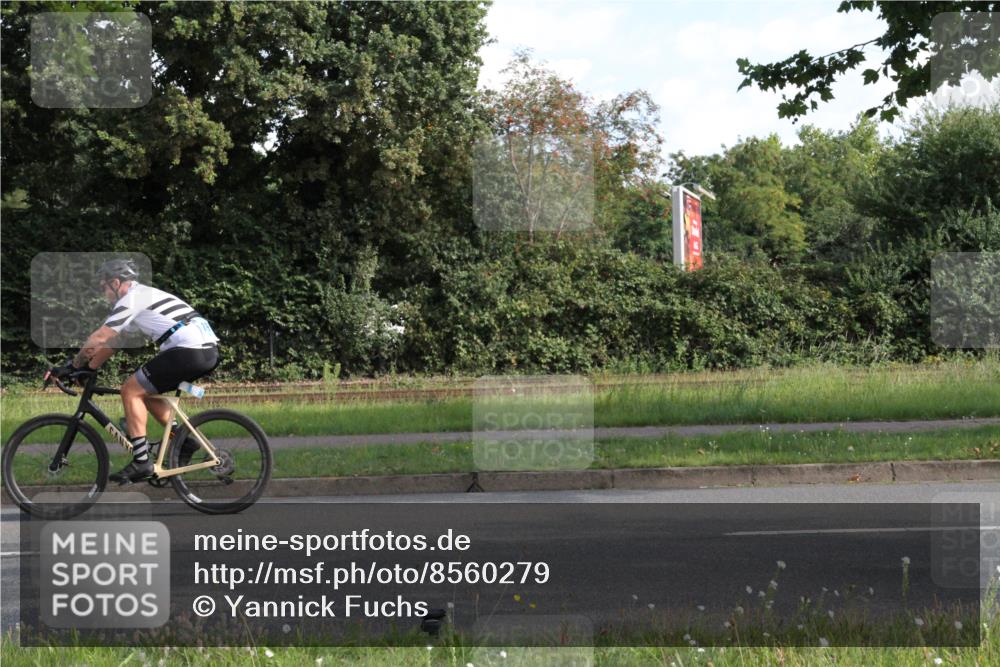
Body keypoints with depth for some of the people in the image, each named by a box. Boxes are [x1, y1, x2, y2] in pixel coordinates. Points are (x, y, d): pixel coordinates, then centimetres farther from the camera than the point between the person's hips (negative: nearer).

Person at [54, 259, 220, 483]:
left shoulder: (132, 299, -3)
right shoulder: (146, 295, 26)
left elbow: (99, 339, -6)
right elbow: (111, 342, 28)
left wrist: (75, 364, 6)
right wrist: (88, 367, 25)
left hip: (187, 351, -9)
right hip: (209, 351, 9)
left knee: (131, 390, -1)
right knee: (143, 392, 20)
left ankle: (142, 462, -4)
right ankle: (183, 440, 14)